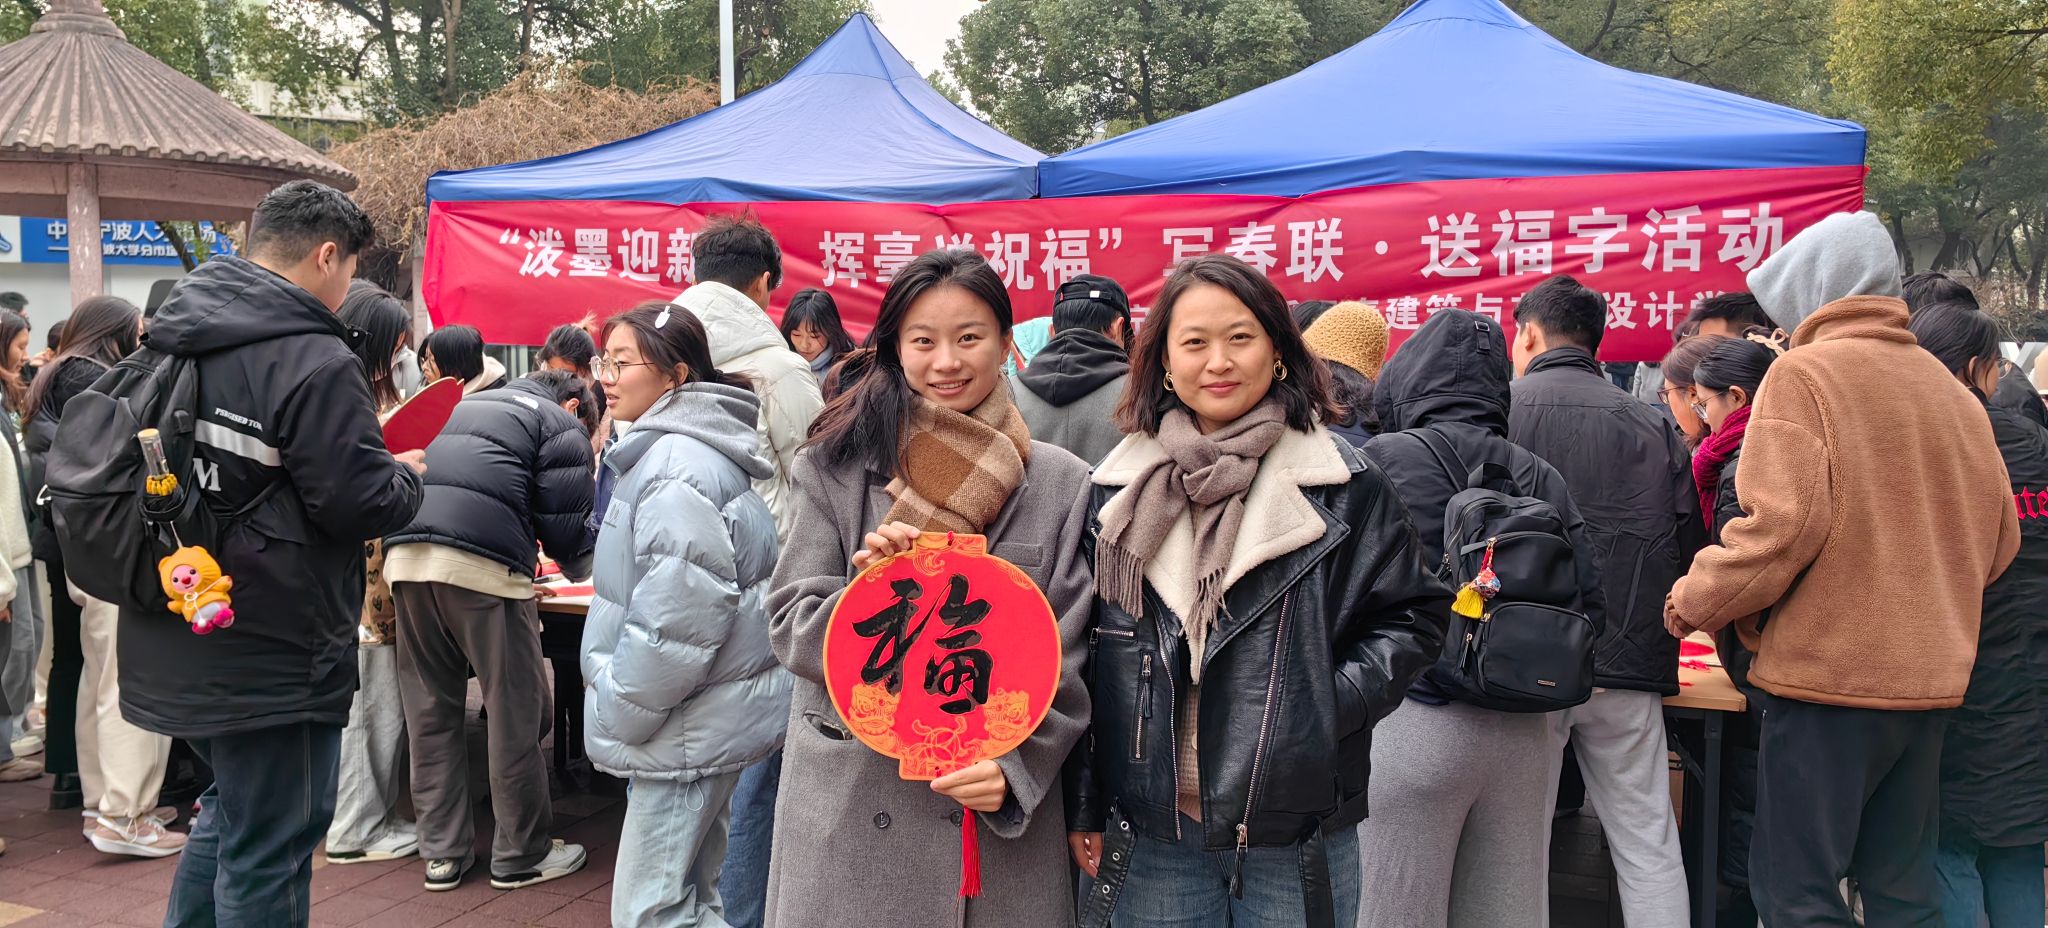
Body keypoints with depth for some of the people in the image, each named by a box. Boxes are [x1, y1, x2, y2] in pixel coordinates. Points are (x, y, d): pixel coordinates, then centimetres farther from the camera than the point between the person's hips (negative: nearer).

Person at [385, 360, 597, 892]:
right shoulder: (561, 424, 11)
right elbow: (565, 522, 2)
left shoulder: (468, 406, 33)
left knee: (430, 711, 13)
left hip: (405, 554, 7)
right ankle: (520, 857, 13)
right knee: (516, 716, 4)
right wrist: (578, 569, 23)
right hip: (482, 562, -7)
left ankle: (442, 854, 20)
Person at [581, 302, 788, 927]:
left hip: (691, 727, -10)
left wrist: (618, 713, -14)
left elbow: (678, 616, -25)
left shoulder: (677, 466, -19)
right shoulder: (686, 449, 13)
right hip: (709, 717, 10)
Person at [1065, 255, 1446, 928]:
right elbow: (1083, 648, 7)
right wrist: (1082, 804, 6)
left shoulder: (1344, 483, -3)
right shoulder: (1119, 490, 4)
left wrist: (1328, 705, -13)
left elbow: (1414, 614, 1)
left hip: (1298, 844, -1)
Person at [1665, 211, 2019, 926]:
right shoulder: (1948, 387, 11)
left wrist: (1695, 601, -7)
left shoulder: (1804, 373, -9)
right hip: (1930, 677, 7)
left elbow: (1783, 521, -19)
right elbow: (1998, 536, 15)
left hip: (1830, 672, -7)